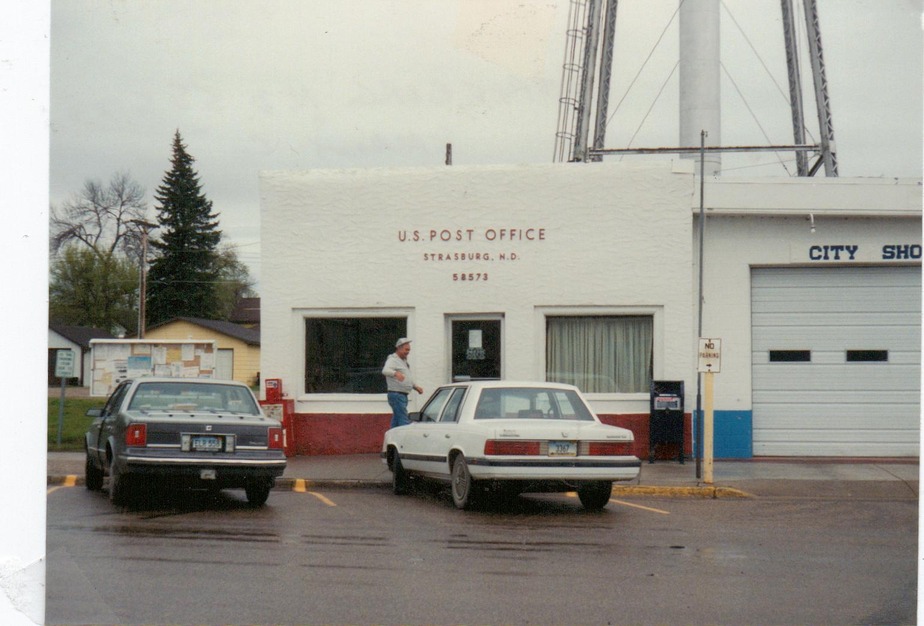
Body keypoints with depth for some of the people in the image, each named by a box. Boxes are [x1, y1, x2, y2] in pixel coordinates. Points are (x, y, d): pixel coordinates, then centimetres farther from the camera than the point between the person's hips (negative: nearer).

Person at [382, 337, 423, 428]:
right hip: (396, 395, -10)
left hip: (403, 396, 10)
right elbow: (385, 371, -33)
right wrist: (396, 373, -52)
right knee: (404, 421, -16)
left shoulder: (403, 361, 19)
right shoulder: (392, 360, -12)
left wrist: (415, 387, 18)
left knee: (396, 423, 11)